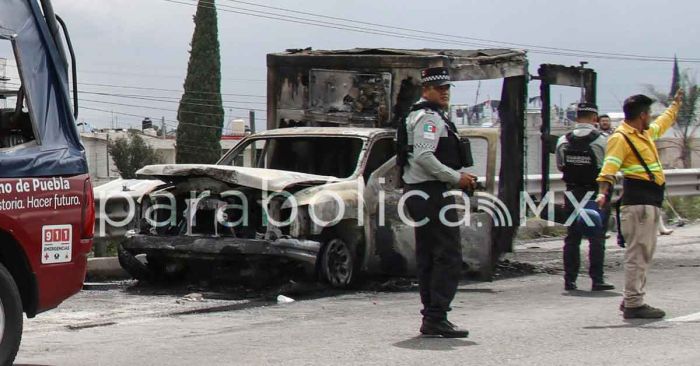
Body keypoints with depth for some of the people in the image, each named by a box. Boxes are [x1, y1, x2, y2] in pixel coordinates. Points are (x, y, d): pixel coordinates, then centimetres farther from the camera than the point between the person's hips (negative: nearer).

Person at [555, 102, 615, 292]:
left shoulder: (563, 141, 0)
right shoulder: (601, 140, -11)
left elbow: (560, 166, 9)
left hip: (572, 192, 3)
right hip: (596, 193, -3)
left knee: (572, 237, 9)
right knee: (597, 238, 2)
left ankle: (569, 280, 10)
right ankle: (597, 280, 1)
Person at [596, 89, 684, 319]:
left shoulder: (646, 133, 18)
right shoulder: (621, 138, -11)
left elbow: (663, 123, 40)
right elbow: (609, 168, -22)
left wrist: (676, 103, 53)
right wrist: (604, 192, -36)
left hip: (651, 201, 10)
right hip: (638, 201, -10)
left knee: (645, 253, 14)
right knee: (638, 253, -9)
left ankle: (631, 299, 21)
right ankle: (633, 304, -8)